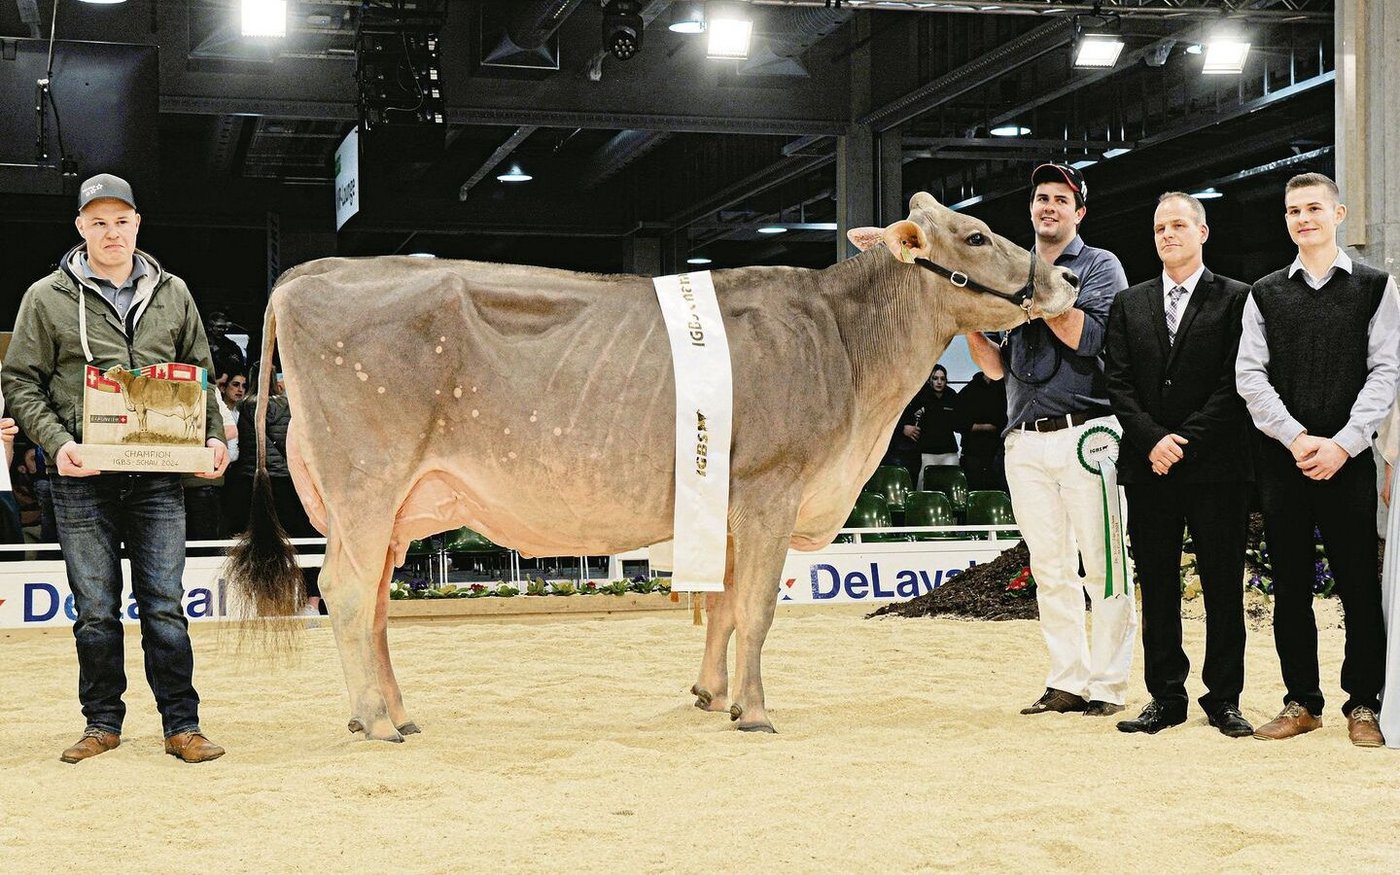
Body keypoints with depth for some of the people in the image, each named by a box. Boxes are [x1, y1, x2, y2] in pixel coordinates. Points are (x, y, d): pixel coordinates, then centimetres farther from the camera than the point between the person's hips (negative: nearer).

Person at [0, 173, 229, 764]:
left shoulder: (173, 294, 12)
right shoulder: (48, 298, 5)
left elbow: (200, 376, 18)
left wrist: (211, 436, 3)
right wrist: (56, 441, -11)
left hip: (159, 477, 1)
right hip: (83, 477, -1)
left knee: (165, 606, 1)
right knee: (95, 610, 5)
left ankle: (182, 725, 7)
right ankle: (102, 723, 16)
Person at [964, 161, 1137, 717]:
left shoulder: (1100, 266, 6)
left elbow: (1086, 337, -12)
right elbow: (998, 367, 16)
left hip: (1086, 435, -5)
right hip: (1024, 442, 5)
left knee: (1101, 565, -5)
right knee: (1049, 569, 6)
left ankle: (1108, 685, -1)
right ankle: (1068, 682, 11)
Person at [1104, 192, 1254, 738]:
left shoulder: (1234, 300, 2)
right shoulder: (1129, 305, 13)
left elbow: (1234, 384, -6)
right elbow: (1117, 383, 5)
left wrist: (1185, 441, -12)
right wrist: (1153, 440, -9)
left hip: (1216, 467, -3)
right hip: (1148, 467, 3)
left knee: (1223, 585, 2)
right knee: (1157, 588, 6)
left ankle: (1223, 698, 10)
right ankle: (1165, 697, 13)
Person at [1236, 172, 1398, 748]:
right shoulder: (1265, 294, 11)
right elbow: (1249, 375, 3)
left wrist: (1342, 444, -12)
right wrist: (1296, 438, -10)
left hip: (1348, 458, -2)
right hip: (1281, 459, 2)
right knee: (1290, 586, 5)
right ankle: (1302, 703, 14)